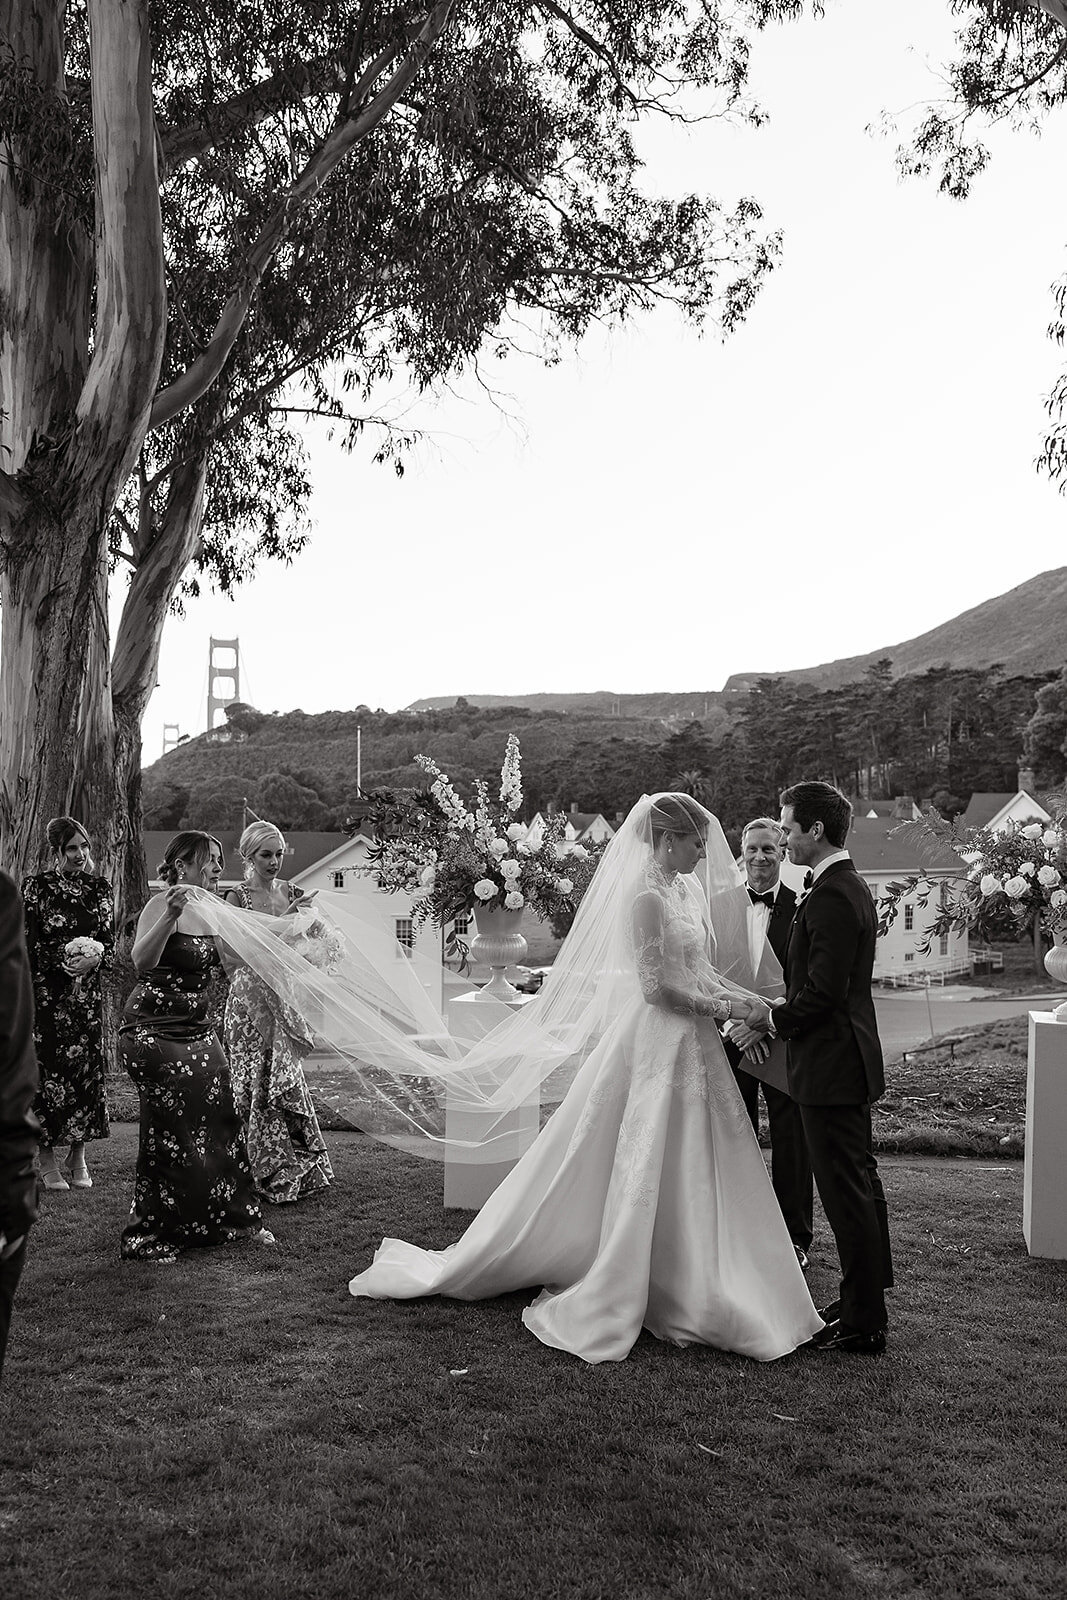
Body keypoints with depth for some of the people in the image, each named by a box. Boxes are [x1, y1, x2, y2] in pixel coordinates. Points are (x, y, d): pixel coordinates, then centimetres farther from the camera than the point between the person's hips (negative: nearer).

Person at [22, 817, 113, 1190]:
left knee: (86, 1068, 3)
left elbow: (109, 941, 7)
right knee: (47, 1068, -3)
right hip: (45, 995, -3)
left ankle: (78, 1158, 14)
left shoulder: (100, 888, 8)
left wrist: (94, 958, -14)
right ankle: (47, 1162, 6)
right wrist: (65, 959, -17)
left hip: (87, 993, 3)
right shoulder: (35, 888, -1)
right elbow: (27, 944, -4)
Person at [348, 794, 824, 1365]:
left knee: (687, 1172, 13)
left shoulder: (686, 891, 10)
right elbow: (657, 987, -21)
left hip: (690, 1046, 8)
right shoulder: (645, 896, -17)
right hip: (657, 1044, -8)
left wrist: (744, 1000, 2)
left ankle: (686, 1289, 26)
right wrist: (723, 1009, -15)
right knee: (644, 1169, 1)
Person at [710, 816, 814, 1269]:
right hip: (731, 1041, 2)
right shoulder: (718, 905, 4)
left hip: (785, 1041, -2)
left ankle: (795, 1238, 22)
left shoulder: (802, 907, -2)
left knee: (791, 1143, 7)